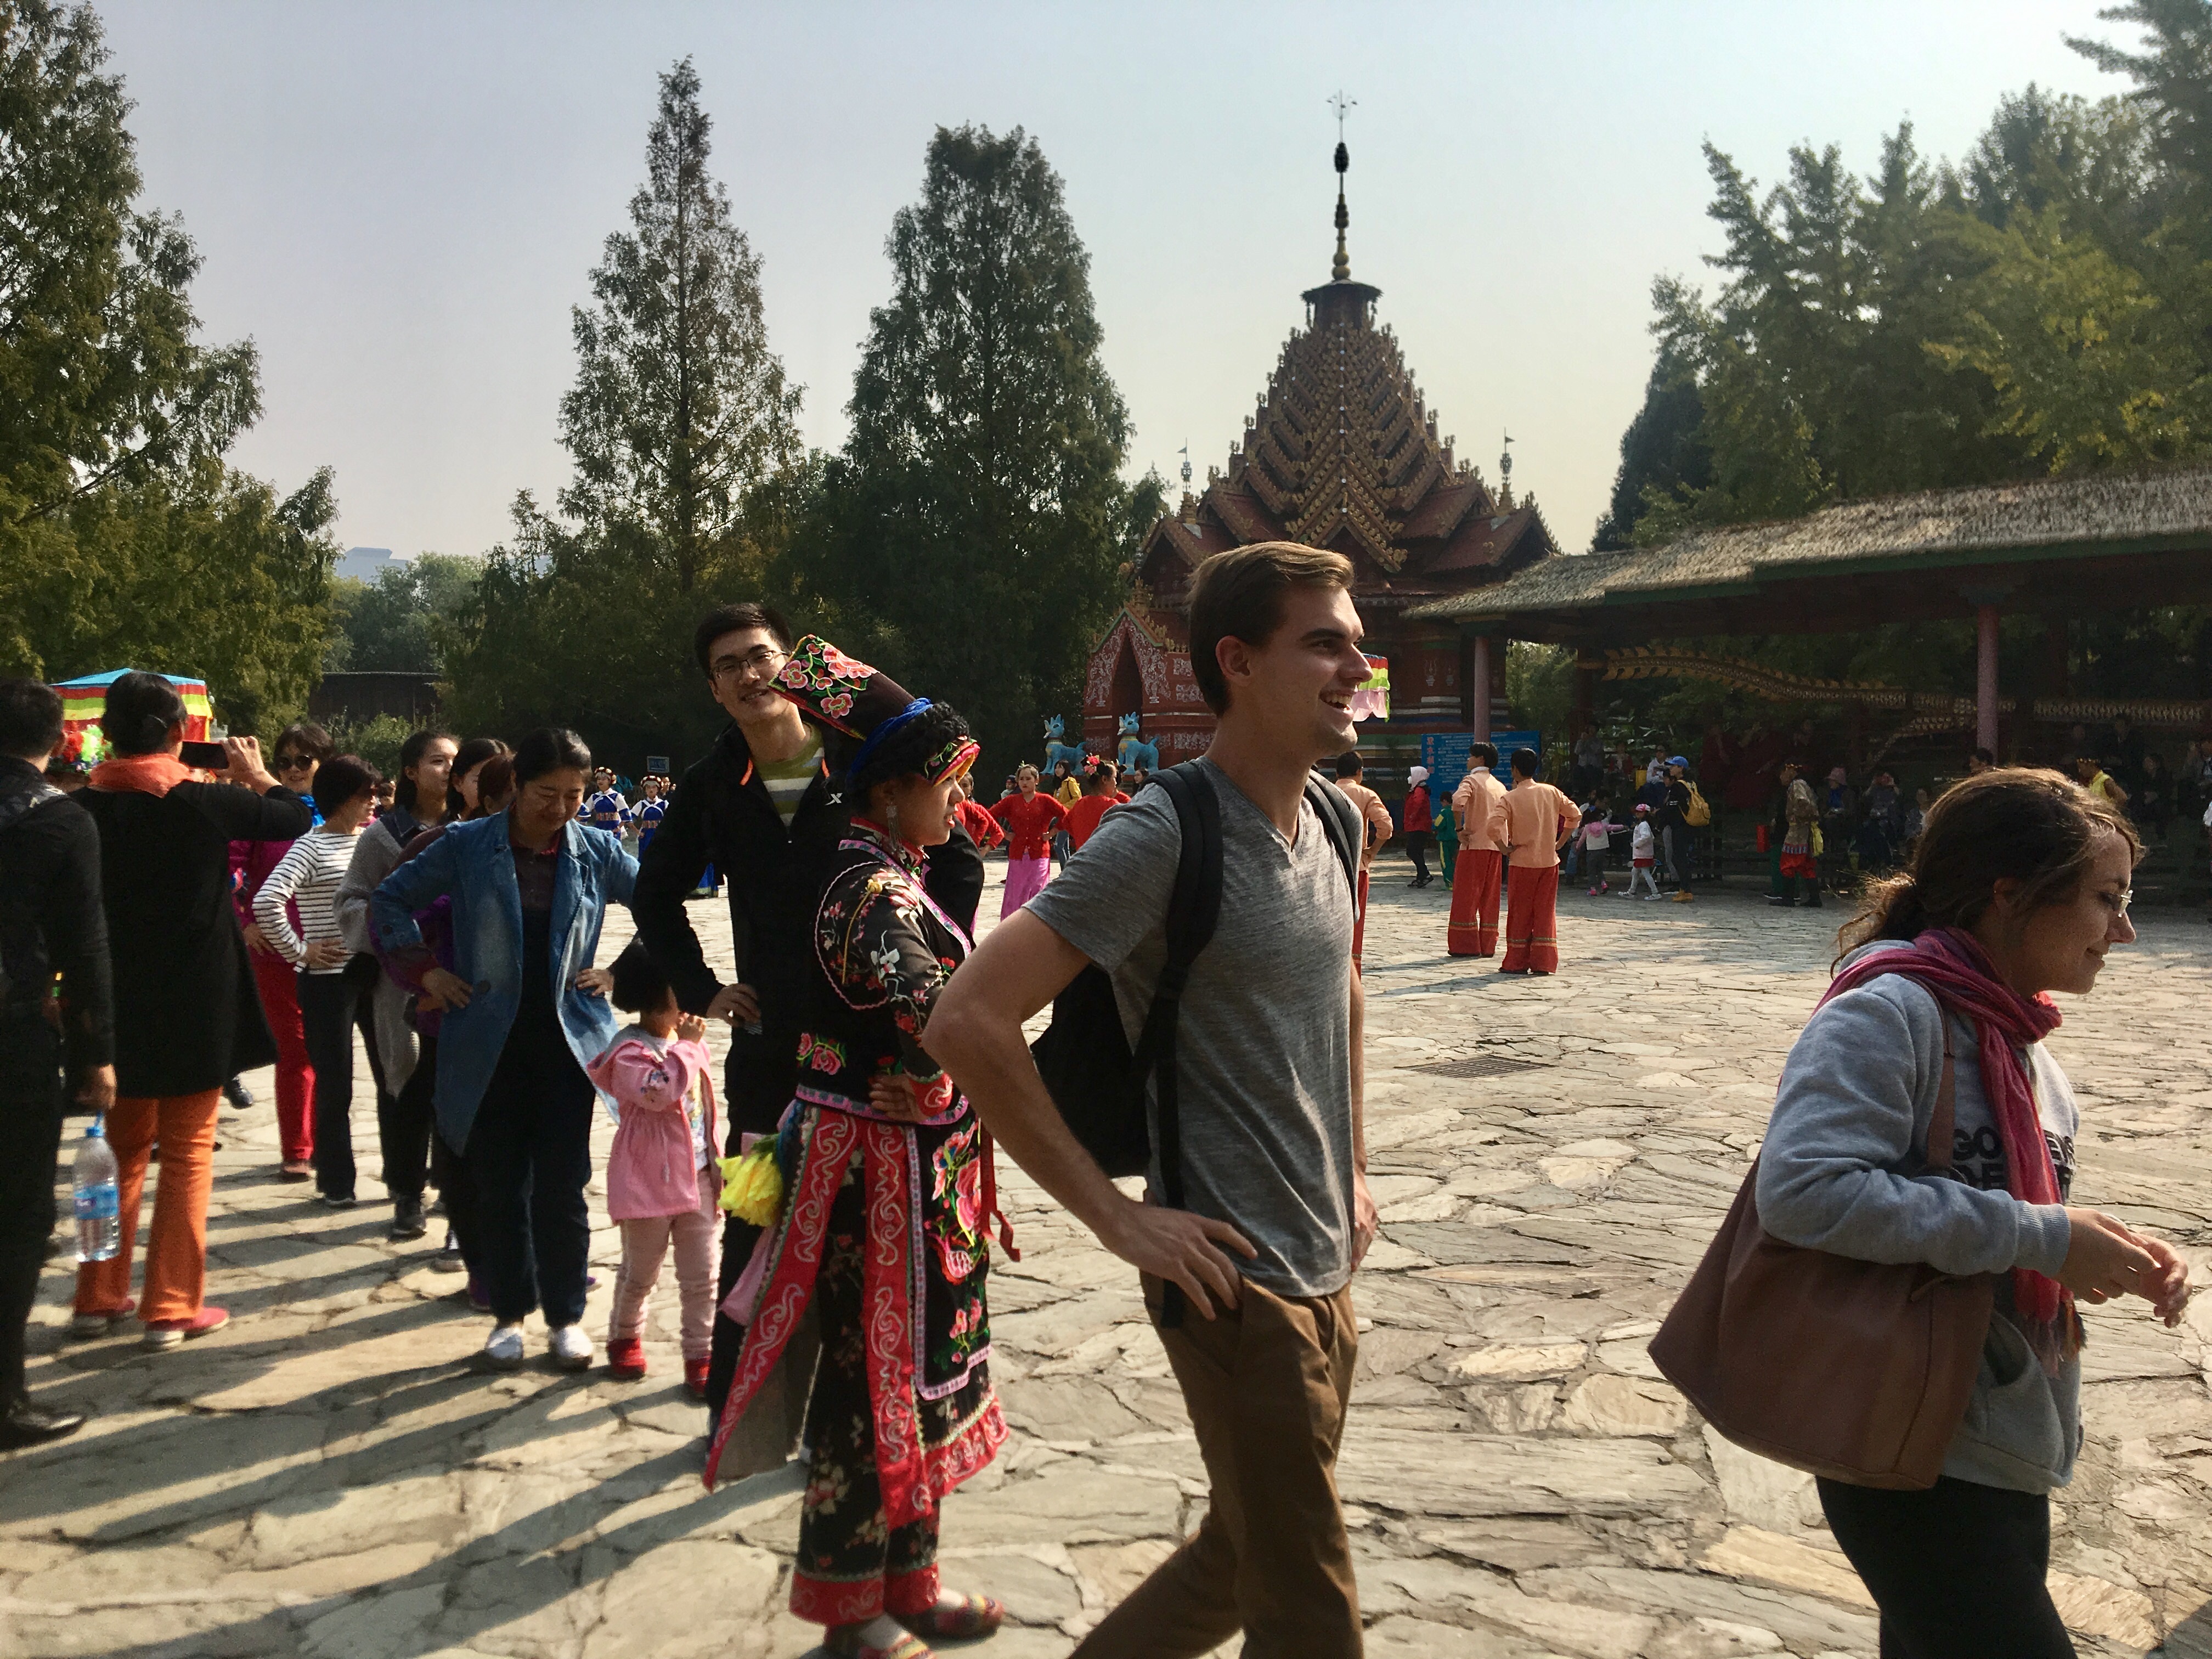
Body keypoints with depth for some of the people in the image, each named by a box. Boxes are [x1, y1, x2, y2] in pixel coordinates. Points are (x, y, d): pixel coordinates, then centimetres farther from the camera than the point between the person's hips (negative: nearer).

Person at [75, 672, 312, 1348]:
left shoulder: (85, 807, -4)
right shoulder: (203, 803, -14)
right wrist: (255, 773, 13)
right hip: (196, 1007, -4)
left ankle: (100, 1297, 24)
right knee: (188, 1153, 6)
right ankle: (171, 1307, 7)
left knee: (122, 1147, 19)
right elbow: (297, 818, -1)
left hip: (118, 1007, 4)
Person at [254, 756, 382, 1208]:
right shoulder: (311, 847, -10)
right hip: (328, 978, -6)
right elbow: (266, 902, -23)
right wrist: (298, 951, -15)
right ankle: (336, 1183, 15)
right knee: (334, 1084, 3)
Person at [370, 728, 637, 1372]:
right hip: (489, 1045, 0)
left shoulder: (596, 851, 1)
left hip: (568, 1041, 0)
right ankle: (509, 1314, 21)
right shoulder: (468, 846, -1)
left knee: (562, 1188, 0)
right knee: (498, 1187, 6)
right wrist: (425, 969, 1)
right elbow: (389, 900, 7)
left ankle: (567, 1316, 15)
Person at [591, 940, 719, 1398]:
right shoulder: (631, 1052, -17)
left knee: (702, 1277, 6)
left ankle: (701, 1357, 15)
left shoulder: (687, 1041, 8)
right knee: (640, 1274, 13)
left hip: (696, 1178, 6)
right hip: (649, 1183, -6)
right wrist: (686, 1046, -29)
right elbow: (658, 1091, -37)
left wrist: (714, 1166, 17)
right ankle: (624, 1338, 37)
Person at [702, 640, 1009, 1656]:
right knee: (874, 1375, 5)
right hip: (880, 1164, -10)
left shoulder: (893, 874, 9)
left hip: (920, 1162, 10)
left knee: (920, 1369, 18)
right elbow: (943, 1023, -31)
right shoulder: (872, 892, -21)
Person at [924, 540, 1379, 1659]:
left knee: (1244, 1558, 21)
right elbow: (968, 1022, -24)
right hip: (1235, 1279, -8)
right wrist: (1117, 1218, -20)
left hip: (1327, 1272, 8)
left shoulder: (1333, 820, 5)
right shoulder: (1164, 836, -19)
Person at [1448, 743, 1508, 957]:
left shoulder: (1472, 780, -5)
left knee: (1465, 896, -2)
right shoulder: (1499, 786, 17)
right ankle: (1487, 945, 8)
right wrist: (1503, 842, 16)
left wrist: (1460, 829, -16)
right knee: (1489, 898, 9)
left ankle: (1465, 945, -4)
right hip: (1495, 847, 7)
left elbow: (1458, 800, -25)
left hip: (1474, 844, -7)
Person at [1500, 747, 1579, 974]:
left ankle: (1517, 962, 8)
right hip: (1549, 862, 3)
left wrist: (1506, 849, -1)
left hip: (1522, 862, -3)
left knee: (1520, 913, 5)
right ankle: (1543, 962, 6)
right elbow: (1575, 815, 6)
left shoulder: (1510, 798, -9)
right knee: (1545, 912, 8)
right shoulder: (1551, 792, 3)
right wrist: (1560, 843, 11)